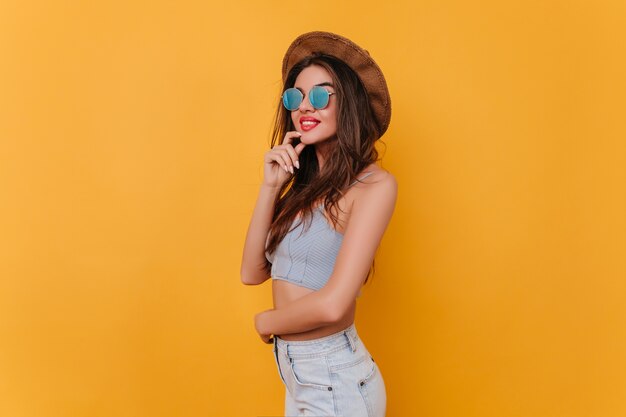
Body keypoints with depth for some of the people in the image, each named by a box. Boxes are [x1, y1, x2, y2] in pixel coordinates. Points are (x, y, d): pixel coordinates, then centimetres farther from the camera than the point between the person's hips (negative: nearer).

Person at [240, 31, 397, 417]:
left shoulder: (374, 184, -16)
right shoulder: (305, 184, 6)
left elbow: (333, 304, -24)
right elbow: (253, 273, 1)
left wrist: (267, 321, -6)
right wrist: (270, 187, -7)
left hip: (335, 379, -7)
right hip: (294, 371, 7)